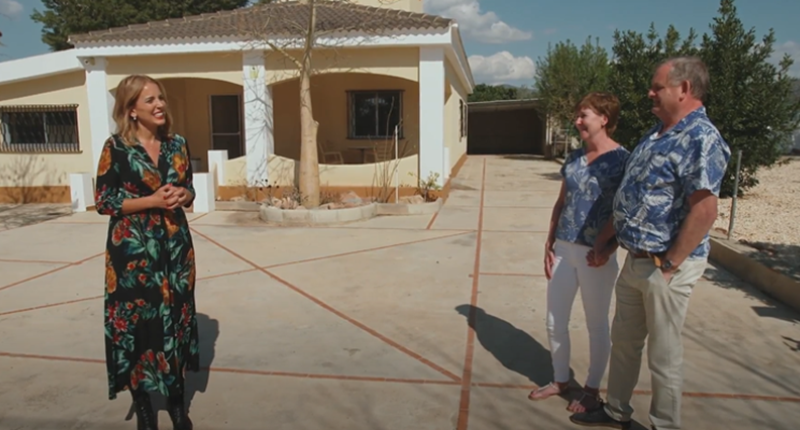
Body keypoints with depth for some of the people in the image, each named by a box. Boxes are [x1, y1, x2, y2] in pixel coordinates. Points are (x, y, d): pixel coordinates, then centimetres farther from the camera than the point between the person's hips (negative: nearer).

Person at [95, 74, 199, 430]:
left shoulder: (176, 144, 6)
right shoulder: (116, 147, -7)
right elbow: (103, 201, -8)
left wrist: (184, 195, -8)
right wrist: (152, 200, -17)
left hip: (175, 245, 4)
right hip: (133, 249, -4)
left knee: (175, 317, 9)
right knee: (137, 321, 3)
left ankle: (176, 402, 24)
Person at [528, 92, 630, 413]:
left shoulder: (622, 159, -10)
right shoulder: (573, 158, 8)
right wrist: (549, 245, 7)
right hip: (563, 250, 6)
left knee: (596, 326, 11)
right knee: (554, 322, 14)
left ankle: (592, 389, 30)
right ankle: (560, 380, 34)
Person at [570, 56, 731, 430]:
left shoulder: (700, 139, -18)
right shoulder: (656, 133, 11)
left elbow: (704, 210, -26)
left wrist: (669, 264, -21)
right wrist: (604, 239, 17)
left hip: (665, 265, -9)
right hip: (635, 260, 9)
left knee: (663, 352, 7)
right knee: (623, 340, 19)